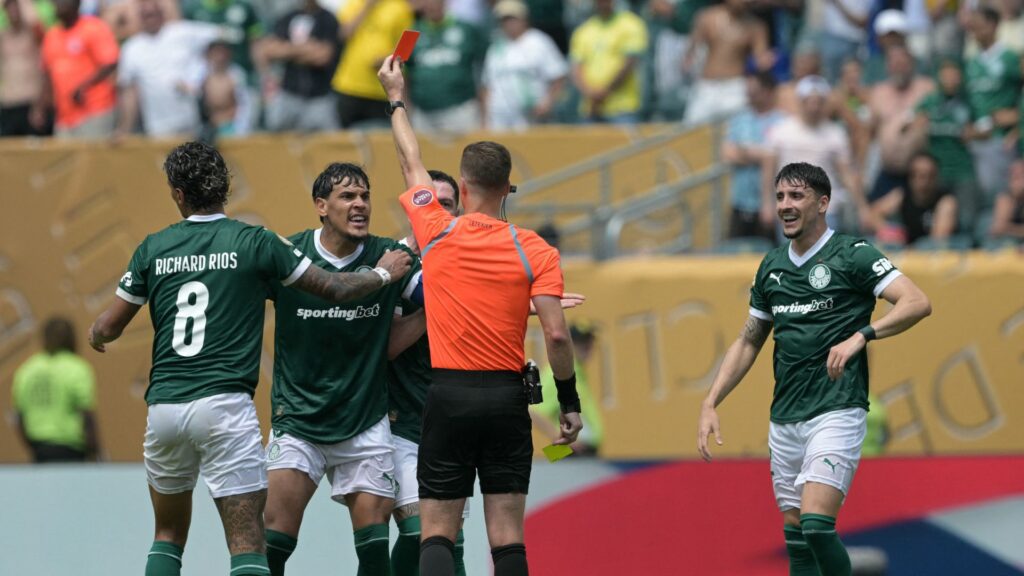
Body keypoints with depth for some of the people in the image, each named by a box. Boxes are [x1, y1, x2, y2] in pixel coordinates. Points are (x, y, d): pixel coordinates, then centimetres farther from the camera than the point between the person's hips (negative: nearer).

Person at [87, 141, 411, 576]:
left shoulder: (153, 248, 7)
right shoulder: (254, 242, 0)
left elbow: (109, 328, 12)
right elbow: (336, 289, 7)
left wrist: (95, 334, 37)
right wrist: (384, 274, 27)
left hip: (163, 405, 3)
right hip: (224, 405, -3)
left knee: (169, 533, 21)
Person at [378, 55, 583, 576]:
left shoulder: (438, 234, 0)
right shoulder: (536, 252, -2)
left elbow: (412, 165, 18)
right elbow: (556, 334, -9)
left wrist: (396, 99, 33)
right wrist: (569, 402, 2)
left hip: (448, 396, 0)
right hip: (507, 396, 0)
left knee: (437, 533, 1)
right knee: (507, 534, 2)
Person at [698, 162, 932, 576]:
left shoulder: (852, 255, -6)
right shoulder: (771, 266, 14)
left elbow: (917, 303, -16)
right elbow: (748, 342, 22)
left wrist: (860, 335, -29)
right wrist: (710, 403, 14)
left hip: (836, 413, -7)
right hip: (784, 418, 7)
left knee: (816, 523, -20)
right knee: (795, 535, 5)